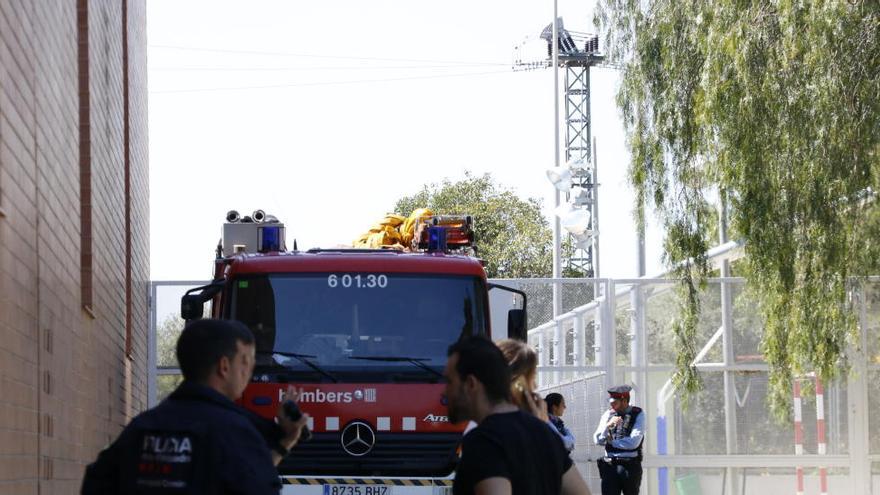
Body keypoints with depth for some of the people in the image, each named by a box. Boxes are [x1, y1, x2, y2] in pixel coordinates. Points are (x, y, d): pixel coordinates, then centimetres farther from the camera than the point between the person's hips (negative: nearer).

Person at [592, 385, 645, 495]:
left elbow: (633, 442, -14)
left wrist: (611, 442, -4)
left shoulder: (638, 415, -3)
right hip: (610, 465, 2)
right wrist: (608, 426, -13)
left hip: (630, 466, -2)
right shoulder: (608, 414, 8)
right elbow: (597, 440, 4)